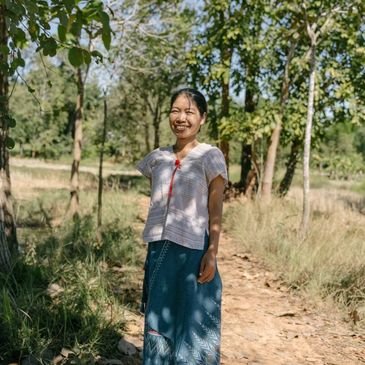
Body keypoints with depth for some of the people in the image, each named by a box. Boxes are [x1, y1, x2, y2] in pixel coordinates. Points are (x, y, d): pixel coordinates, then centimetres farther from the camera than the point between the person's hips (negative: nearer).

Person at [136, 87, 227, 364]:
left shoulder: (211, 156, -4)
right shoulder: (157, 157, 9)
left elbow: (216, 211, -5)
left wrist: (212, 252, -14)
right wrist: (153, 250, 13)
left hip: (193, 252, -5)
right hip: (159, 251, 5)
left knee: (191, 325, 2)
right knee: (157, 324, 13)